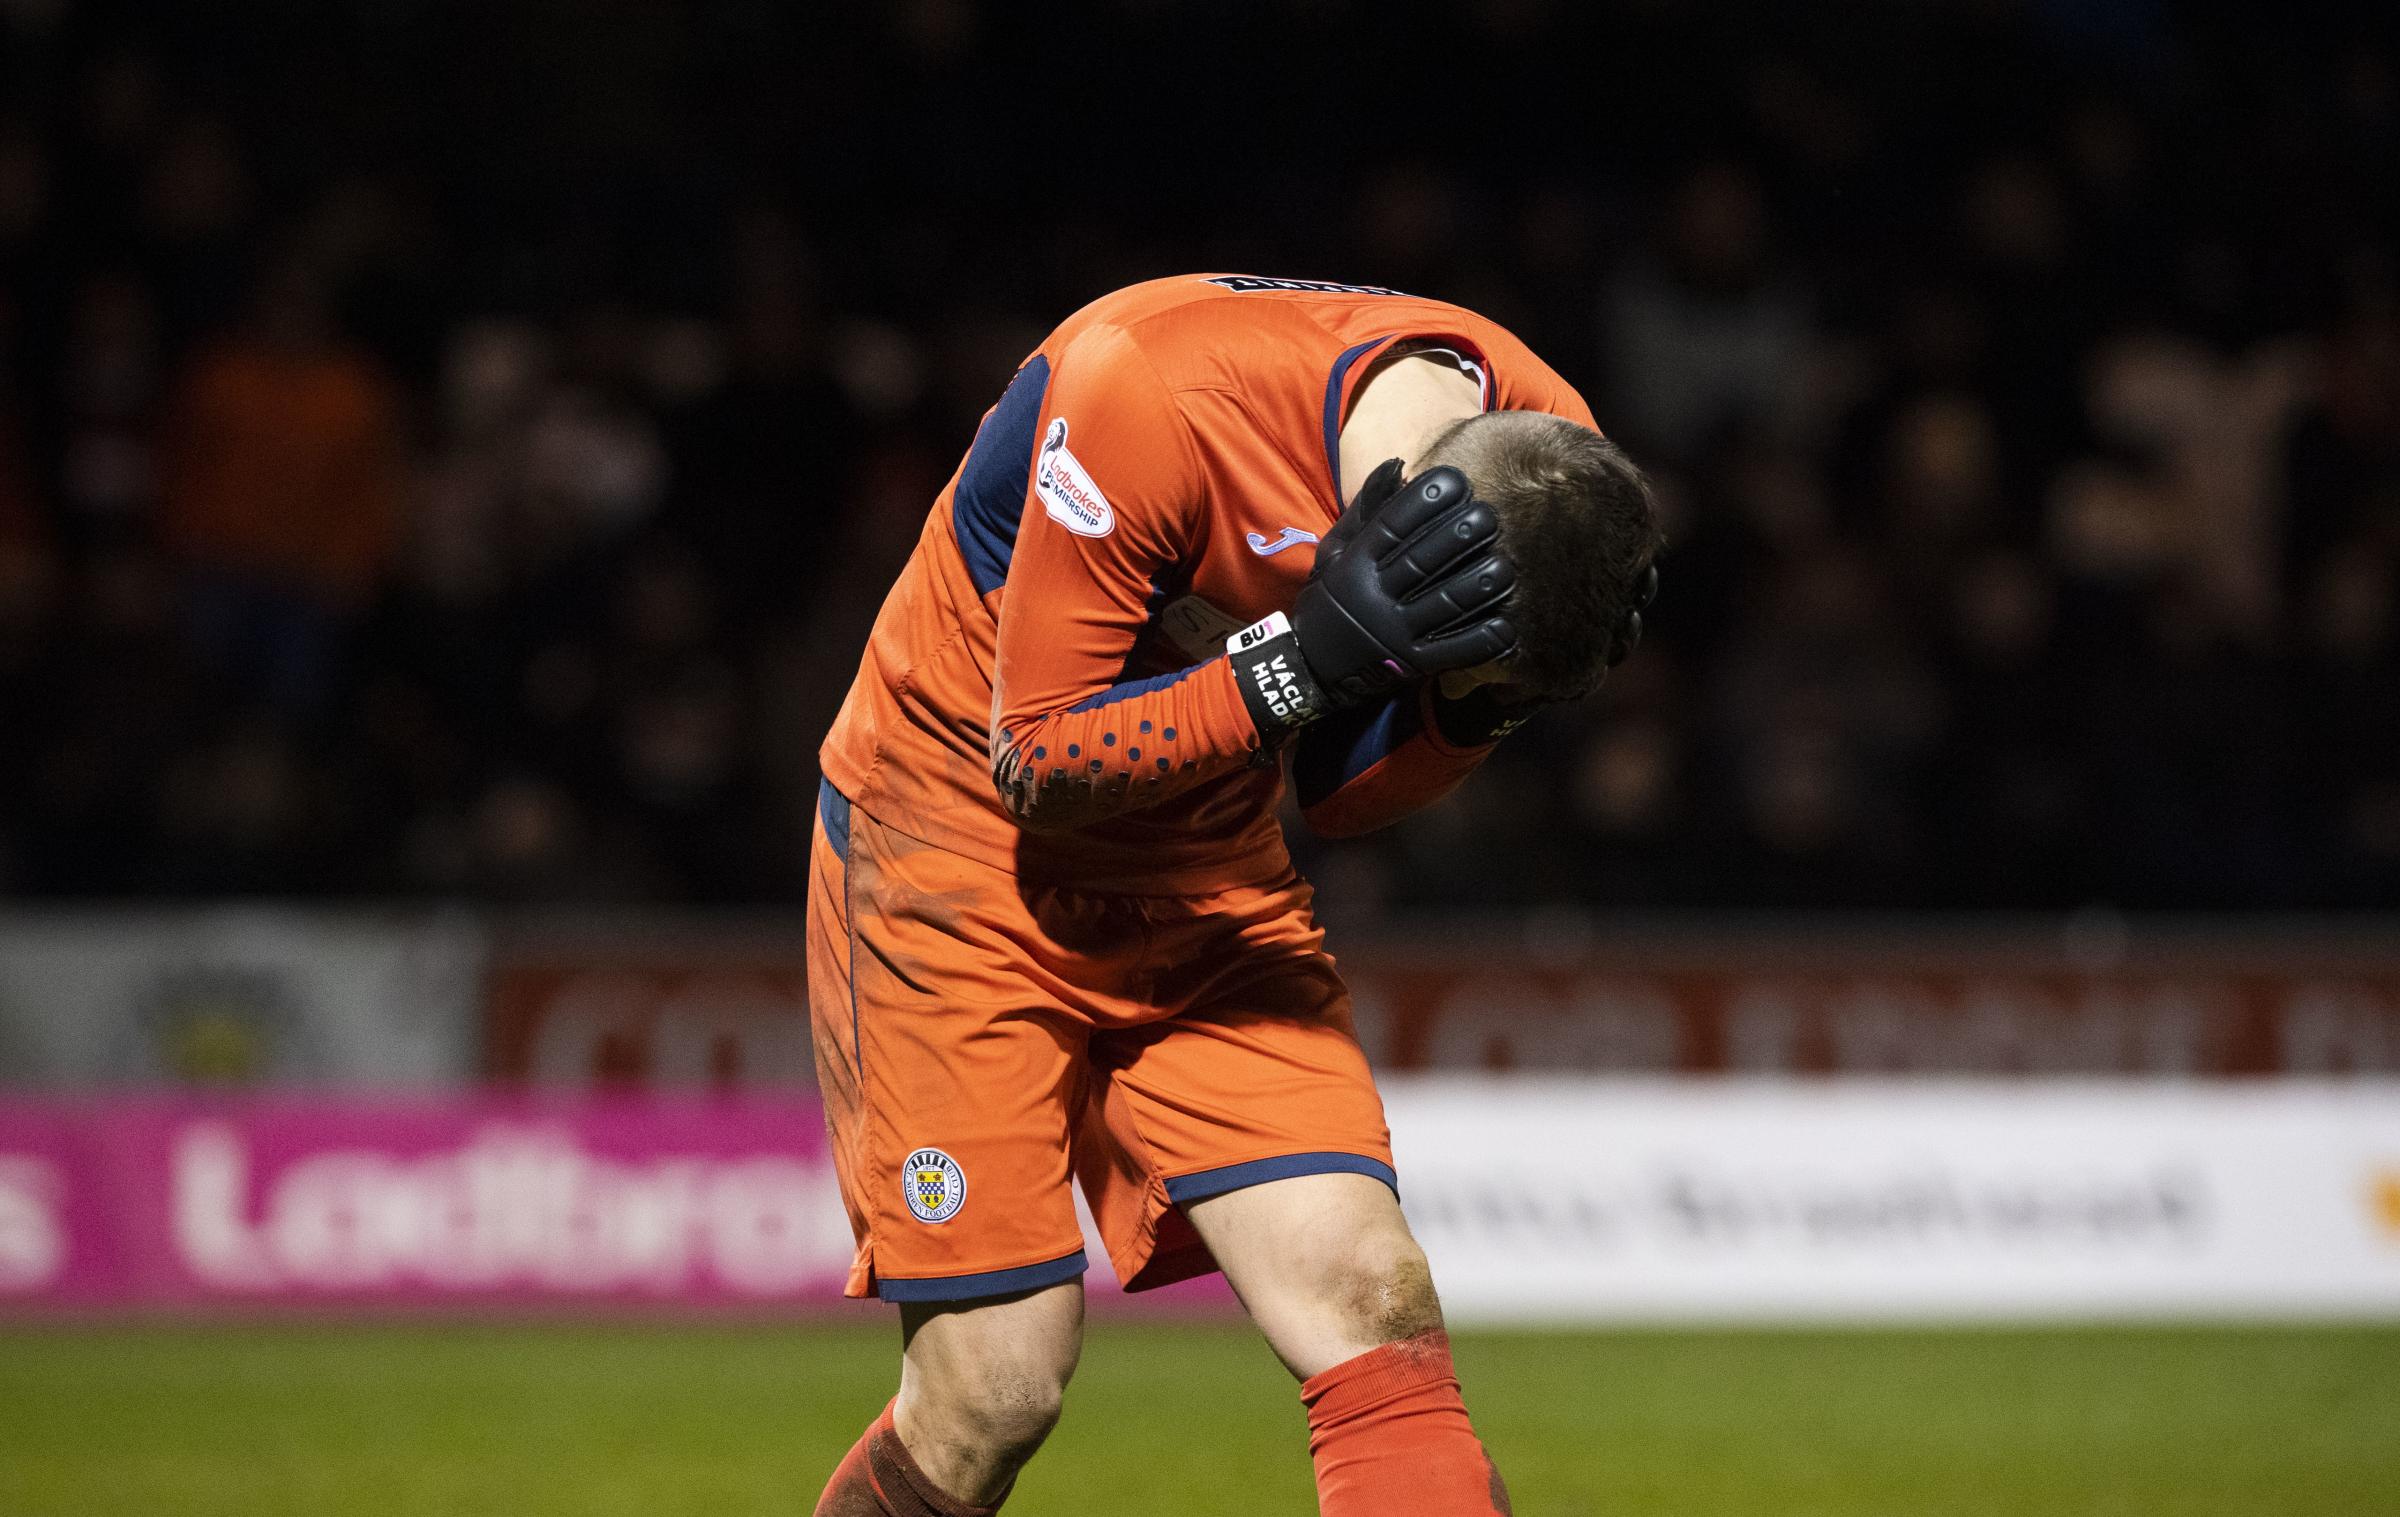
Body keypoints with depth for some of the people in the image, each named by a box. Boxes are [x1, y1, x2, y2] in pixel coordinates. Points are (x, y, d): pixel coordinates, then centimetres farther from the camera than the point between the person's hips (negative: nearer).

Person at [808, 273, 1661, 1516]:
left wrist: (1480, 701, -21)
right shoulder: (1142, 392, -32)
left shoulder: (1544, 464, -13)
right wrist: (1309, 657, -34)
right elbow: (1036, 761, -22)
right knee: (995, 1389, -10)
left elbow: (1346, 800, 0)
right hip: (963, 829, -5)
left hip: (1209, 863, 5)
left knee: (1377, 1311, -14)